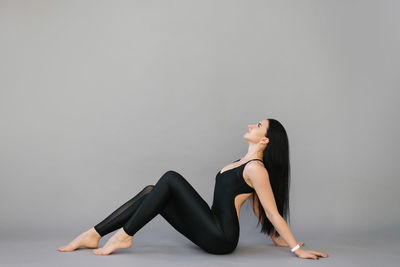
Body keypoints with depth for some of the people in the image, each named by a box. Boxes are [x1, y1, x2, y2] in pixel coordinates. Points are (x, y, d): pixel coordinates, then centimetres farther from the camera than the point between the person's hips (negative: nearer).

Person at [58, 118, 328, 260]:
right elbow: (256, 203, 20)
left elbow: (273, 213, -11)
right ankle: (94, 235, -4)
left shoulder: (256, 168, -12)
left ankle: (124, 236, -13)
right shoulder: (245, 162, 18)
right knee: (152, 191, 0)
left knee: (171, 178, -16)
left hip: (221, 238, -9)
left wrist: (297, 248, -11)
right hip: (212, 233, 9)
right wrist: (275, 238, 27)